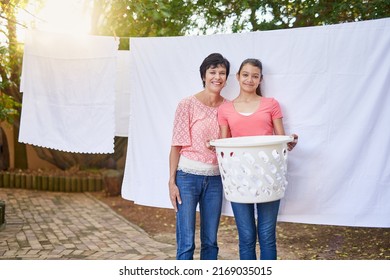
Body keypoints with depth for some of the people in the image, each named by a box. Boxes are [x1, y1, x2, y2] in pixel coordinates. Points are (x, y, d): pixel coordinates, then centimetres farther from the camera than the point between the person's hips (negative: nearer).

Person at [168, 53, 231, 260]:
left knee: (210, 241, 12)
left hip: (214, 178, 4)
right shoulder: (187, 105, -6)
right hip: (188, 176, -4)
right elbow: (176, 145, -5)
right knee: (186, 244, -2)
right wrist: (172, 182, -8)